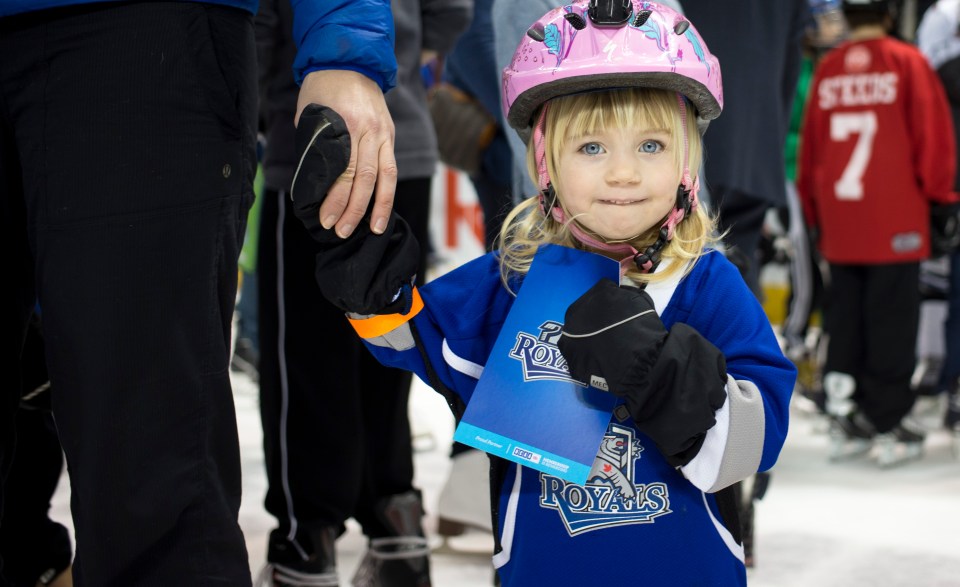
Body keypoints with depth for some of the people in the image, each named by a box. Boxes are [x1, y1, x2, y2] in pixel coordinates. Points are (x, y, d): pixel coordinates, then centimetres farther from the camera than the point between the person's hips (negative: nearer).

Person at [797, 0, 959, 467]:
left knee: (844, 319, 11)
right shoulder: (906, 62, -6)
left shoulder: (826, 70, 4)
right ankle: (888, 427, 3)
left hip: (839, 223, 4)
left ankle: (845, 421, 14)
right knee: (892, 319, 1)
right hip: (896, 220, -4)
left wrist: (814, 210, 21)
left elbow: (810, 144, 10)